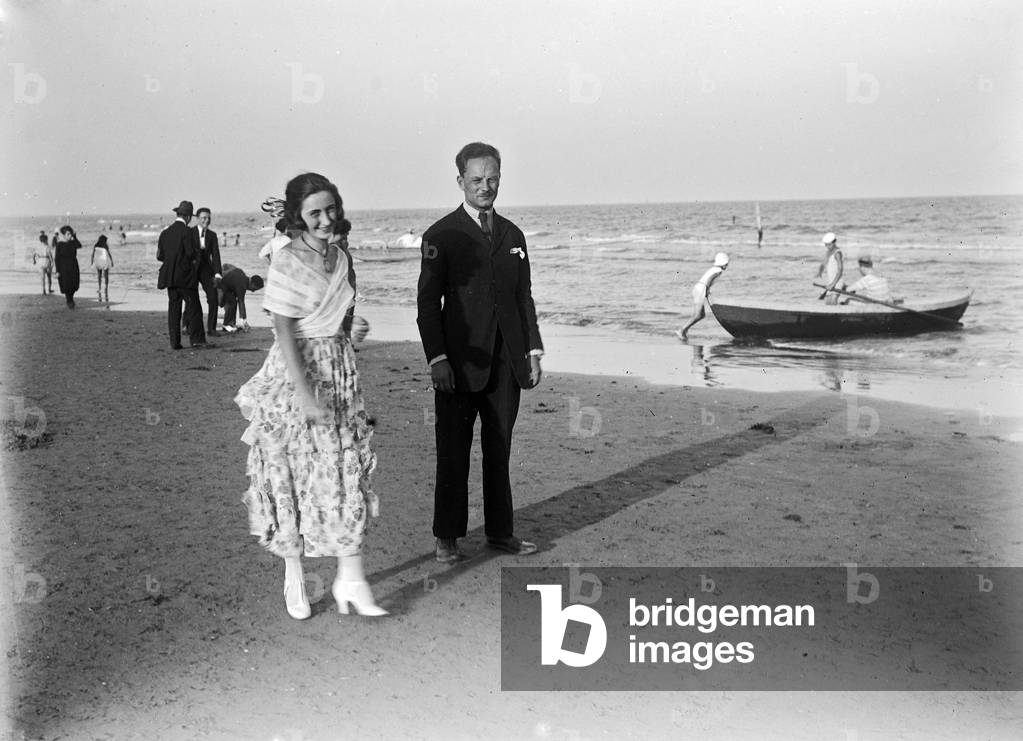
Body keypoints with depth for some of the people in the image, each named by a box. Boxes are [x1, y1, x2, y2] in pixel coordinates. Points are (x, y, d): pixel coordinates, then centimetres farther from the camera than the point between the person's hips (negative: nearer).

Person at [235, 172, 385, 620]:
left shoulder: (341, 259, 8)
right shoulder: (286, 263, -11)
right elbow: (284, 332, -15)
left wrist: (345, 374, 13)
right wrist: (305, 391, -21)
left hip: (340, 372, 6)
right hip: (296, 373, -6)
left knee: (349, 473, 2)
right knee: (295, 477, 2)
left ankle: (350, 579, 8)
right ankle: (294, 580, 16)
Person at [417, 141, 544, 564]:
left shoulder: (512, 235, 13)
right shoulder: (441, 236, -2)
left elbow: (524, 296, 16)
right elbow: (428, 303, -5)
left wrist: (533, 349, 8)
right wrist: (436, 359, -13)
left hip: (506, 365, 4)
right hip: (459, 365, -4)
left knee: (499, 450, 11)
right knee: (453, 454, 4)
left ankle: (500, 532, 21)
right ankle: (447, 537, 14)